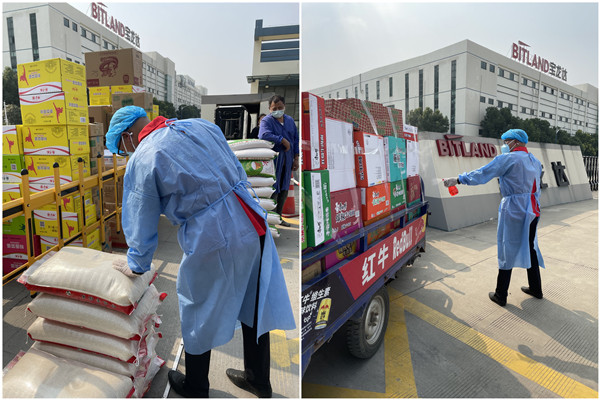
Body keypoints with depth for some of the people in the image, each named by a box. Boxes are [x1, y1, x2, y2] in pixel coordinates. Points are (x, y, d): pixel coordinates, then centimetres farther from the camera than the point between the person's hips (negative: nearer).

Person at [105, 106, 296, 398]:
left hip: (213, 238, -6)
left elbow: (141, 224, 3)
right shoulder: (200, 125, 11)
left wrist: (137, 266, 20)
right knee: (255, 306, 21)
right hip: (252, 223, 7)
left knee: (199, 315, 20)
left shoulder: (140, 161, -4)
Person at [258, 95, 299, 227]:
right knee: (273, 189, -7)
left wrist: (296, 158, 9)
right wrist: (283, 140, -20)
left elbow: (295, 139, 16)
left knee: (284, 189, 11)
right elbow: (264, 135, -25)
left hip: (287, 160, 6)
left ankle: (278, 216, 24)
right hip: (273, 160, -6)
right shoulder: (266, 120, -5)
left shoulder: (290, 120, 15)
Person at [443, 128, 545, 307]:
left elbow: (482, 174, -15)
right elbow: (536, 188, 19)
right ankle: (536, 289, 31)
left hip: (513, 209, -8)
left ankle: (500, 295, 8)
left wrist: (457, 180, -10)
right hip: (532, 210, 8)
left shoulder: (508, 159, -11)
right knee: (529, 247, 19)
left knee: (507, 251, -1)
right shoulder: (535, 161, 14)